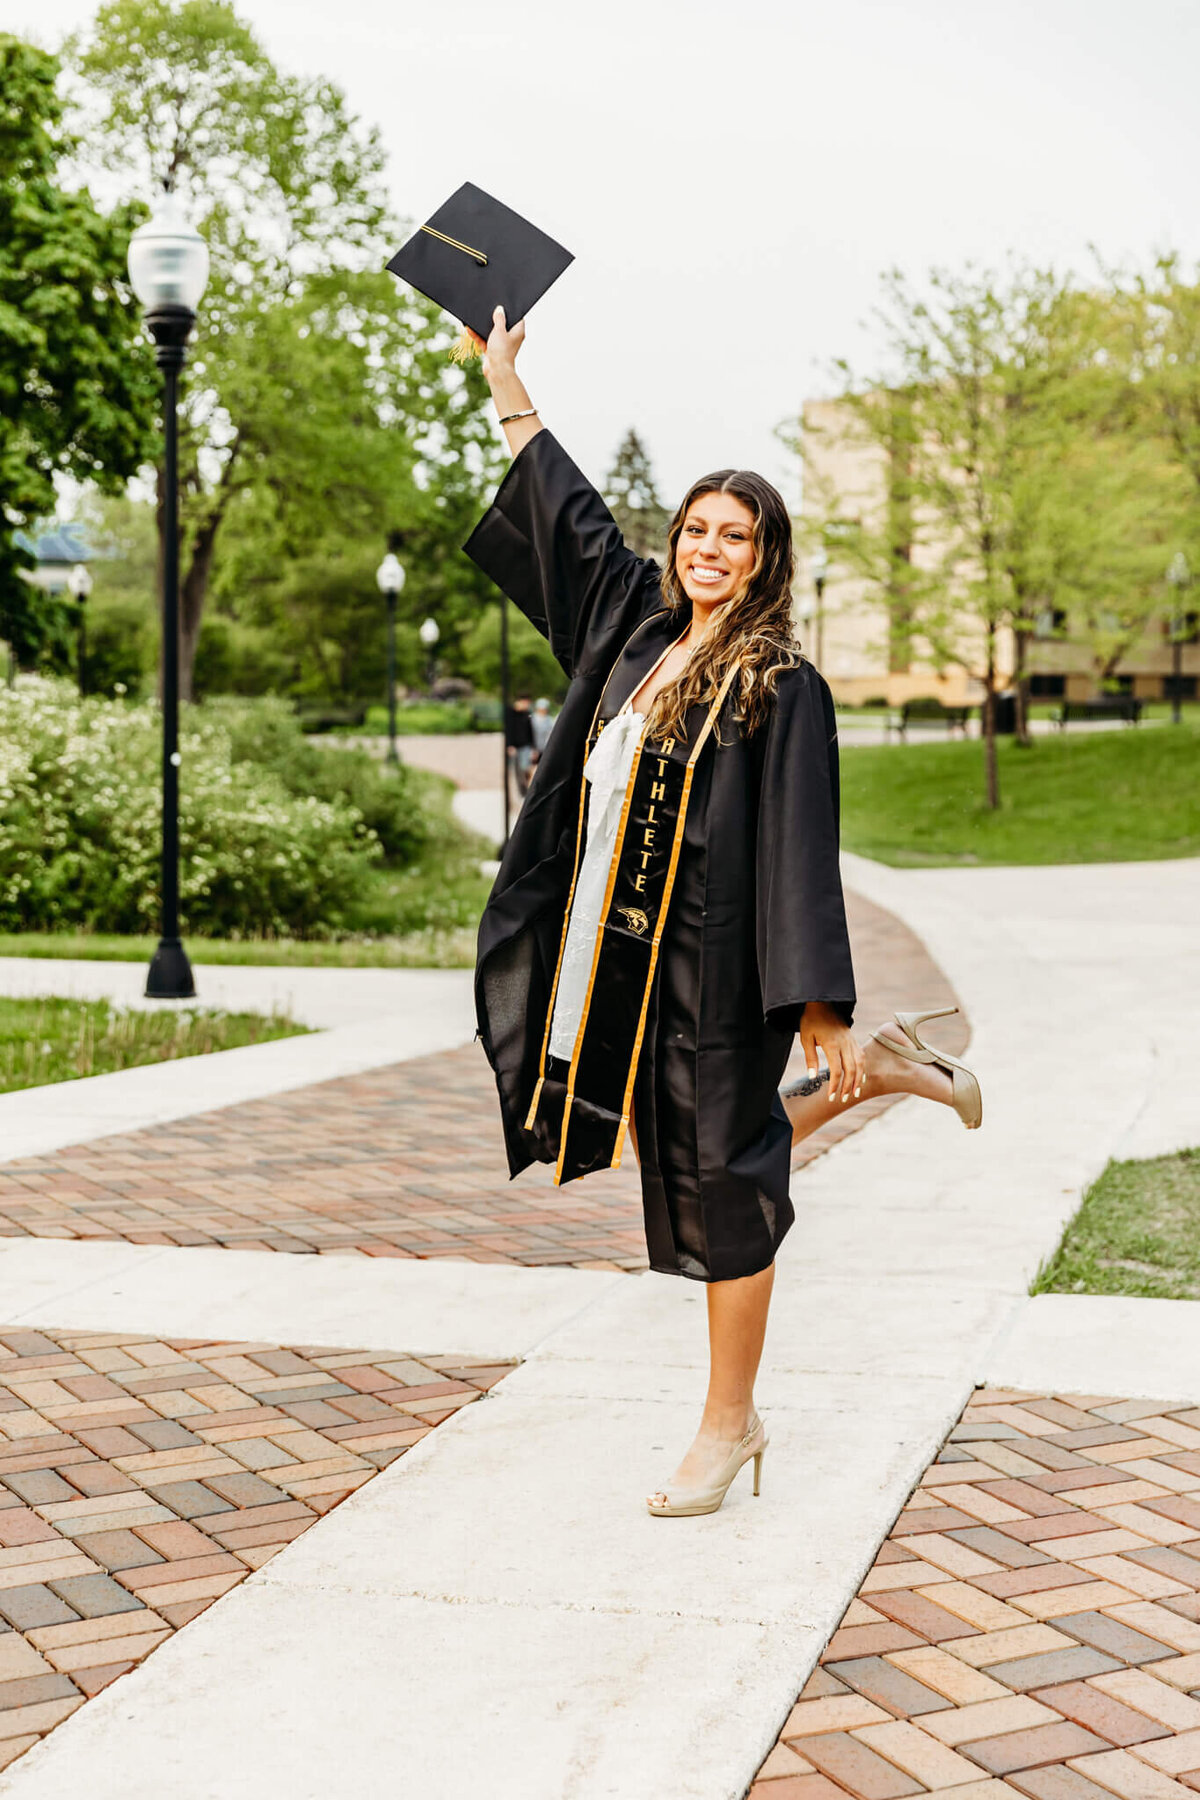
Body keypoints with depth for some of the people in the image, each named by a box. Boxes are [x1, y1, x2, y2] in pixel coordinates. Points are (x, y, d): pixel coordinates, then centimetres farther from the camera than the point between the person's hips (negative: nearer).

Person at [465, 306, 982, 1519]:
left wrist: (819, 1004, -19)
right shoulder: (637, 629, 8)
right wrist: (505, 386, 26)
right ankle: (882, 1074, 38)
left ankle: (729, 1425, 18)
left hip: (716, 964, -7)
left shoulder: (781, 688, -10)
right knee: (674, 1149, 18)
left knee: (719, 1175, 3)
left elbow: (801, 849, -14)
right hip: (625, 959, 7)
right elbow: (573, 520, 21)